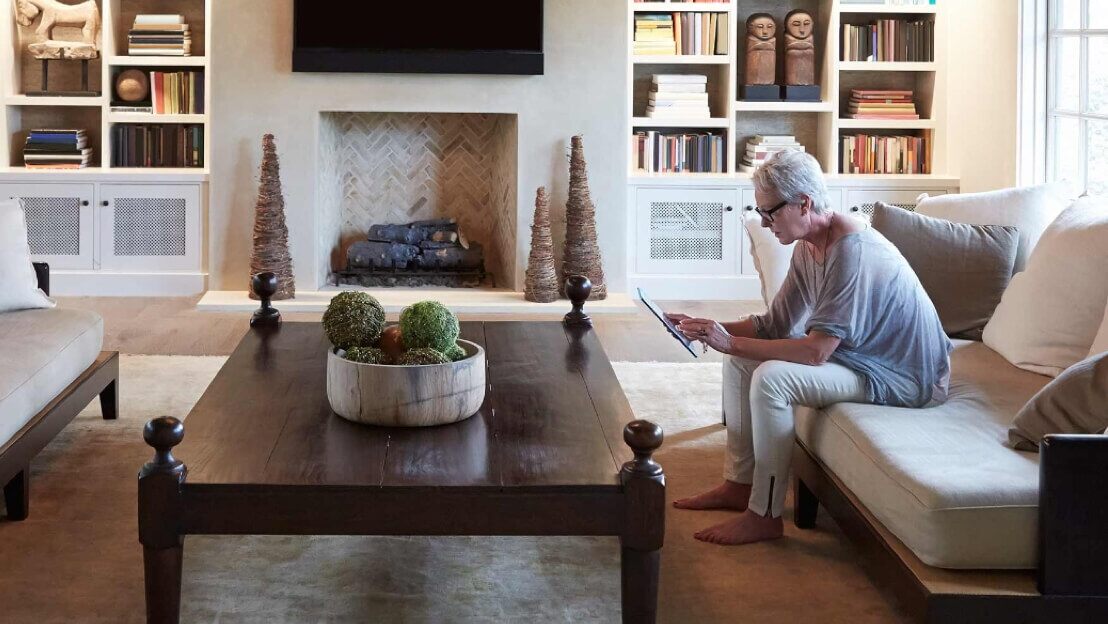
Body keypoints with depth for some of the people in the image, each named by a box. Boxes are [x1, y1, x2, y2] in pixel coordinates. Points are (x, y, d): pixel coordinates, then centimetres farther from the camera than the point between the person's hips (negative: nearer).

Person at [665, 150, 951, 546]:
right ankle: (738, 485, 14)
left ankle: (765, 516, -15)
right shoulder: (808, 247, 2)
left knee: (771, 377, -26)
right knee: (739, 360, 6)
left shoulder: (852, 251, -28)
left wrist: (730, 342, -28)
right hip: (857, 354, 10)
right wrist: (708, 330, -7)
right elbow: (775, 325, 6)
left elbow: (815, 351, -31)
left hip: (904, 377, -10)